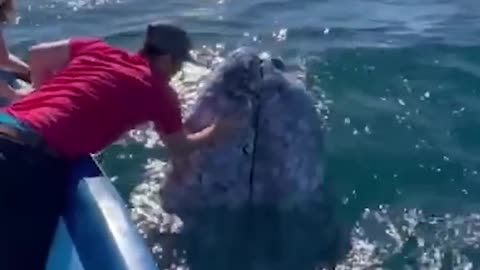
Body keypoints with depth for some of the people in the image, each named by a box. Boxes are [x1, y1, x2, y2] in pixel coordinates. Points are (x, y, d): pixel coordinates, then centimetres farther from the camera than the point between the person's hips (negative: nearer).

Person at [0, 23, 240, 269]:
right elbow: (179, 150, 23)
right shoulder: (159, 92, 8)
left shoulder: (98, 49, 20)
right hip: (33, 156, -6)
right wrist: (216, 132, 40)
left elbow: (38, 54, 25)